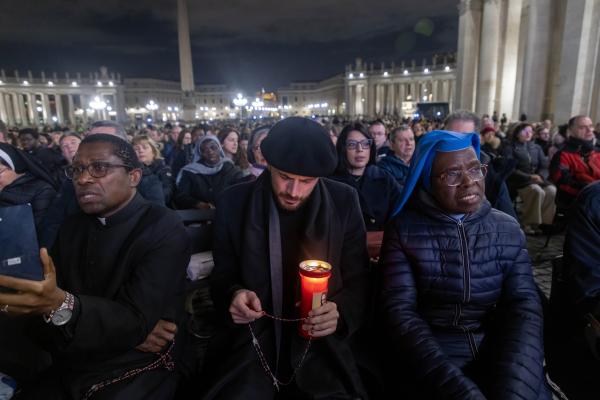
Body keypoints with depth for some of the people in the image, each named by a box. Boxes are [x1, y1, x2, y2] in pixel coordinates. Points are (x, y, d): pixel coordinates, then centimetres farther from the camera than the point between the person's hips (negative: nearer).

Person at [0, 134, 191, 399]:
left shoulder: (165, 230, -13)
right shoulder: (71, 228, 6)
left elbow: (135, 318, -20)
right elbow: (44, 310, 0)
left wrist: (61, 305, -36)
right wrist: (121, 331, -15)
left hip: (135, 375, -4)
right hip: (68, 372, 4)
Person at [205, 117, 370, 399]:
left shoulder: (344, 202, -5)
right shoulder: (234, 203, -5)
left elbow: (359, 281, 2)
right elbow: (222, 277, 5)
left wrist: (341, 312, -18)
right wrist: (233, 296, -17)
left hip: (321, 343, 1)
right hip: (253, 342, 0)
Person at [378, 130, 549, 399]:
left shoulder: (508, 230, 4)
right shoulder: (403, 230, -5)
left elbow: (524, 307, -4)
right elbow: (399, 311, -12)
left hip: (500, 358, 3)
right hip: (428, 362, -2)